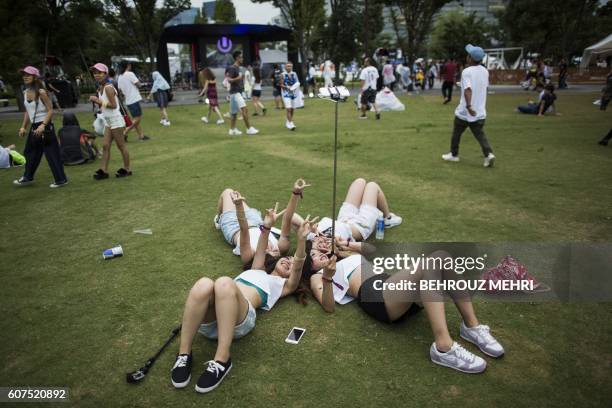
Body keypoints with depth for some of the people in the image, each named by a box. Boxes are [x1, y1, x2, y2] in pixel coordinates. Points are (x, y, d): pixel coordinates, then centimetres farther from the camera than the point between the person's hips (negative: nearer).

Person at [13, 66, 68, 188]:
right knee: (30, 151, 17)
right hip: (34, 127, 8)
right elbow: (27, 111, 17)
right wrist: (23, 127, 13)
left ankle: (61, 180, 3)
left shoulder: (41, 92, -13)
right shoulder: (25, 92, 9)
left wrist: (43, 126, -25)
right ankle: (27, 177, 32)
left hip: (45, 126, -8)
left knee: (52, 153, -5)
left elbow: (50, 110, -16)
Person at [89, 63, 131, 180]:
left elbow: (113, 105, -20)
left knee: (121, 145, 1)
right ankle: (103, 170, 9)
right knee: (105, 146, 7)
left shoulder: (108, 88, -16)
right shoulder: (100, 88, 11)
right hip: (108, 121, 9)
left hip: (116, 120, -9)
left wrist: (98, 101, -18)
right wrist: (96, 101, -1)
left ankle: (127, 169, 13)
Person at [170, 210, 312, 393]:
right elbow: (260, 254, 21)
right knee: (204, 285, -34)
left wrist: (301, 240, -6)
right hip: (208, 317, 3)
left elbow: (298, 268, 10)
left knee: (224, 283, -36)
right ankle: (184, 355, -22)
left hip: (241, 318, -3)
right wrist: (266, 227, 7)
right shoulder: (257, 271, 38)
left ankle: (222, 360, -32)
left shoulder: (284, 285, 27)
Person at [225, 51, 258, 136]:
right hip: (235, 92, -10)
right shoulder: (232, 68, -12)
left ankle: (232, 130, 16)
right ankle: (249, 129, -15)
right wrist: (237, 78, -36)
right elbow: (229, 79, -22)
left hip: (238, 92, 10)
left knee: (234, 112, 11)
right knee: (244, 109, -16)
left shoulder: (238, 68, 16)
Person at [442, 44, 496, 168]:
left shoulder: (467, 72, -15)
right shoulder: (485, 71, 7)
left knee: (456, 133, 13)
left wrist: (468, 106, -36)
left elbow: (467, 89, -29)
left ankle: (454, 154, 25)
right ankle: (489, 154, -11)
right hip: (480, 112, 6)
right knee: (480, 134, 7)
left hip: (464, 112, -5)